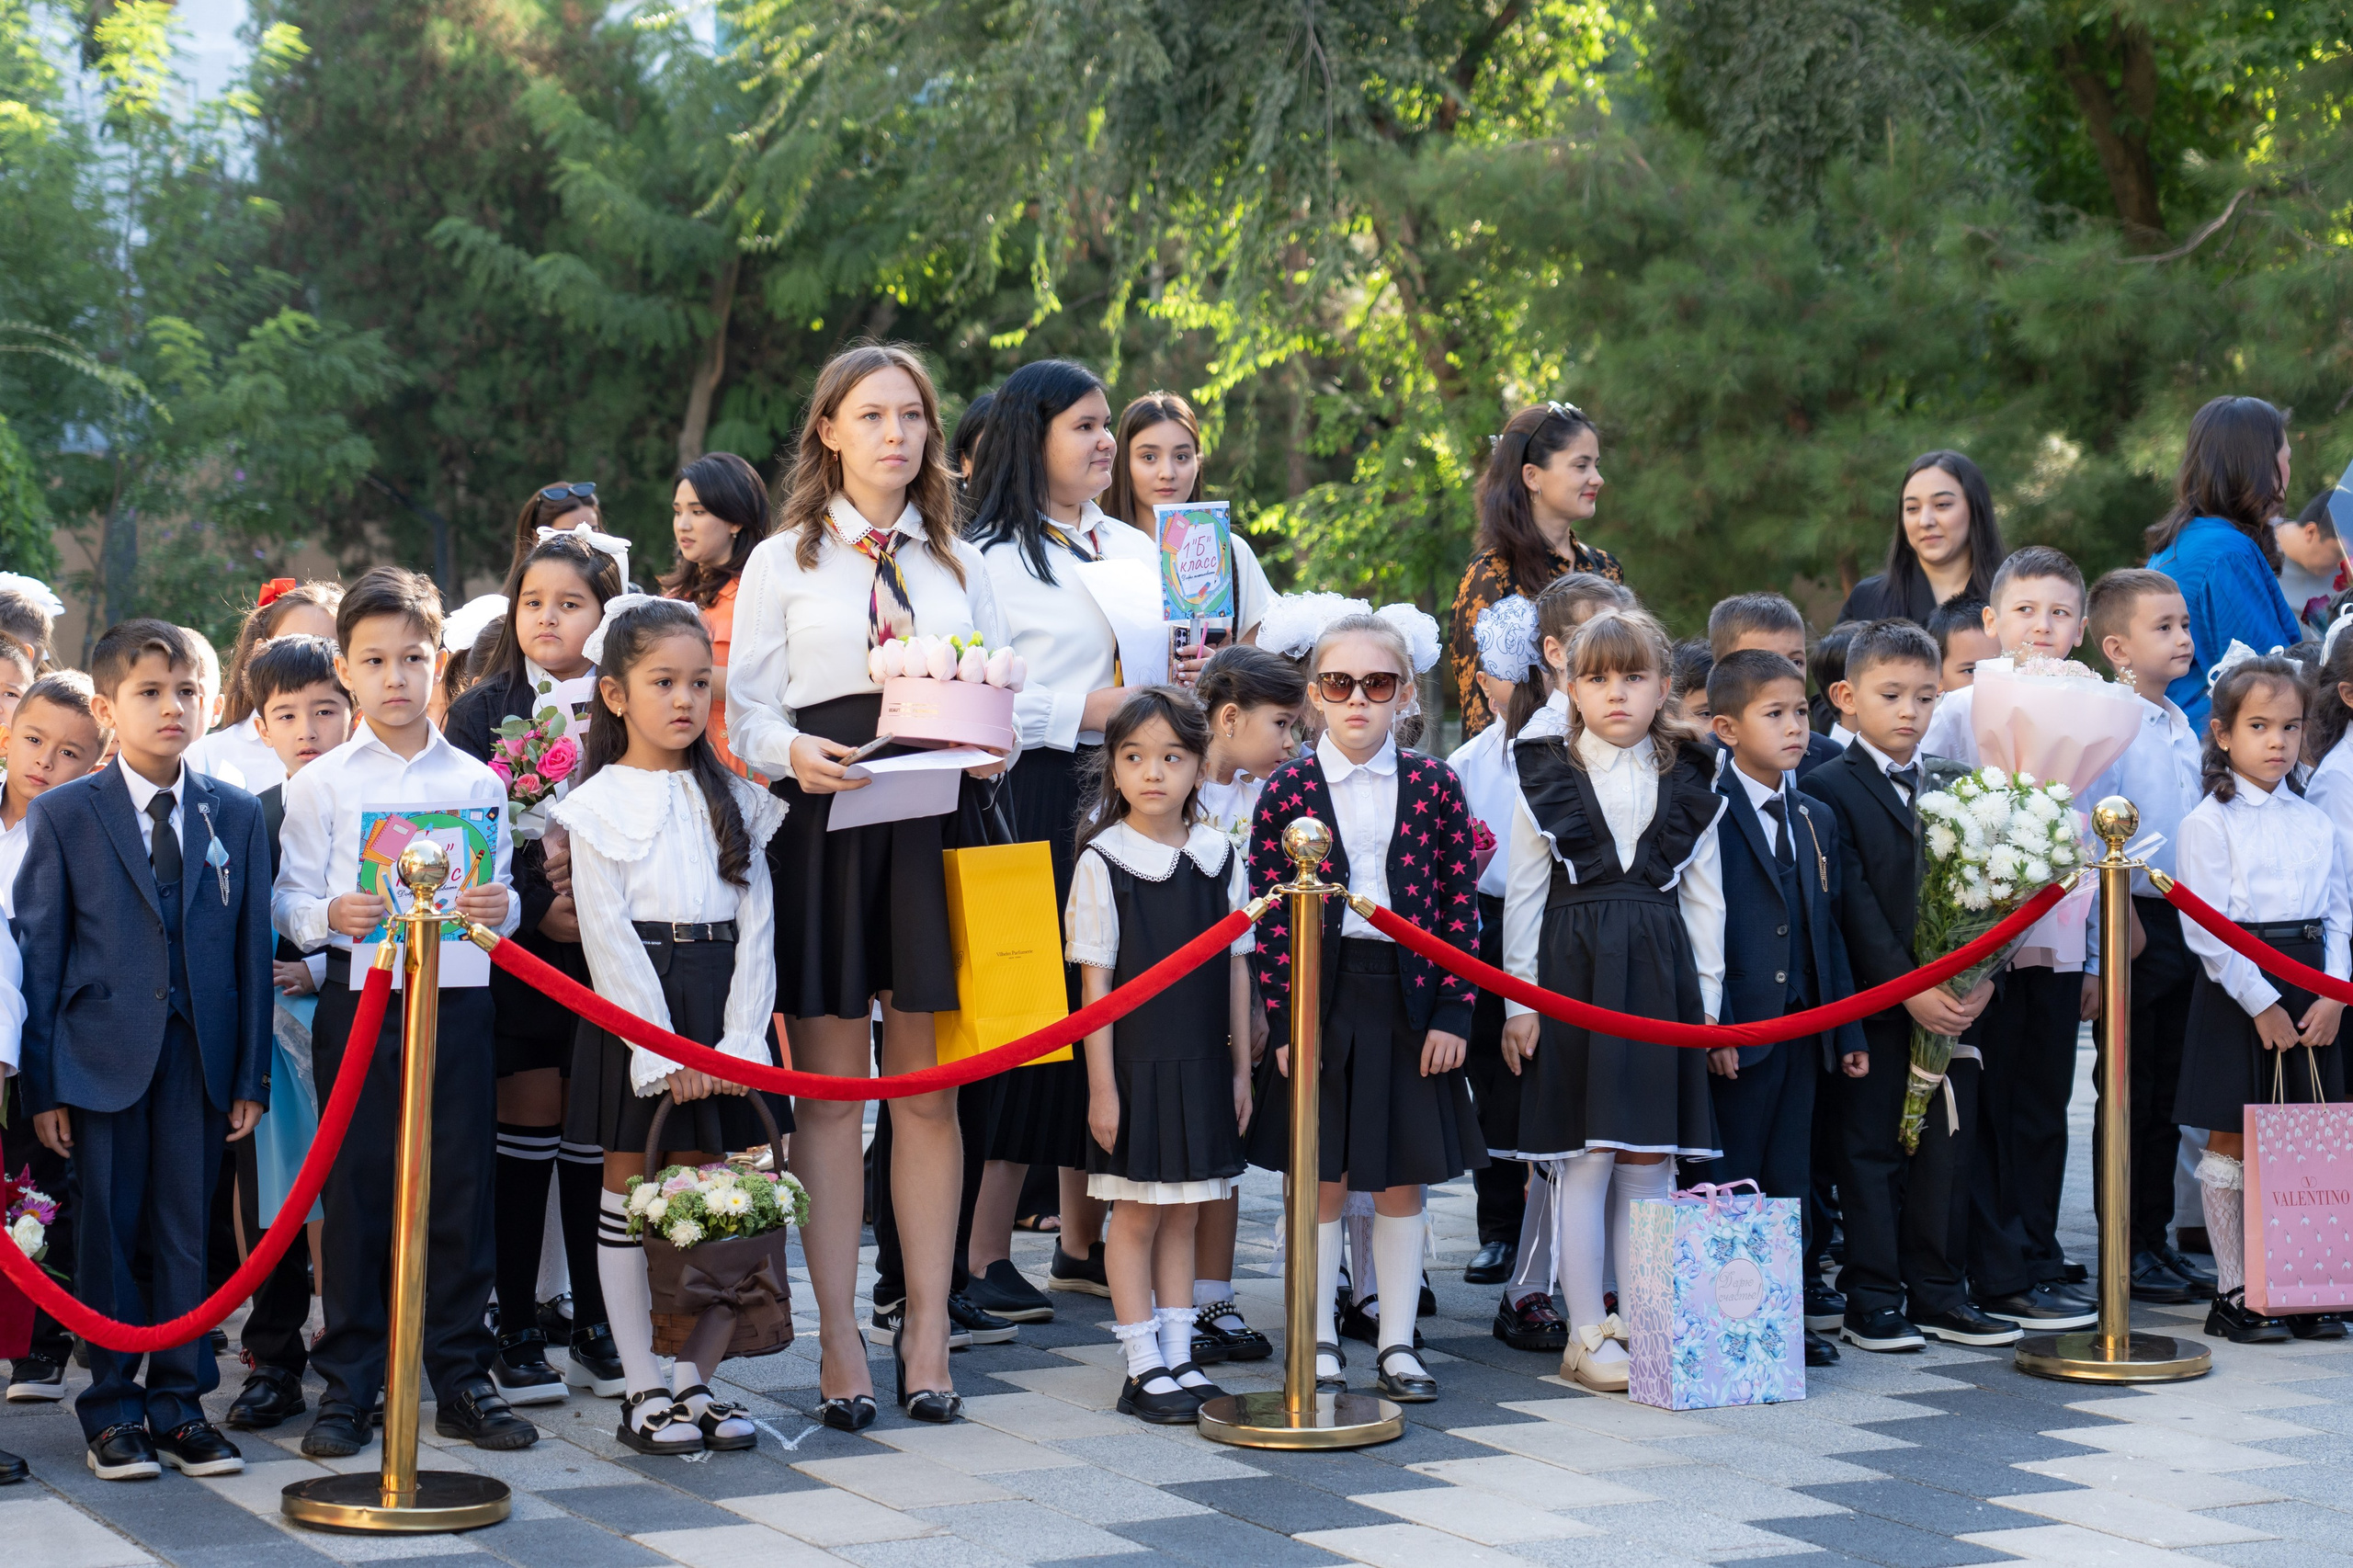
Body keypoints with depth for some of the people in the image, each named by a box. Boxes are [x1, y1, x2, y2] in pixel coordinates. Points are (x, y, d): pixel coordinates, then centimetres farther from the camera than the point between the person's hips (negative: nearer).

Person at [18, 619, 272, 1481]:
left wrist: (252, 1075, 3)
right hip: (102, 1053, -2)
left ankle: (179, 1405, 15)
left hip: (199, 1054, 2)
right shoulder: (62, 814, 1)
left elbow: (252, 948, 7)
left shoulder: (237, 815, 8)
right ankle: (113, 1412, 13)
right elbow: (38, 950, 0)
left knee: (187, 1232, 5)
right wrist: (43, 1083, -5)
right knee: (106, 1233, 3)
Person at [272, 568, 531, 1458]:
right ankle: (346, 1387, 9)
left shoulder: (477, 781, 10)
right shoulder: (320, 784, 5)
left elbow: (502, 897, 11)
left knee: (460, 1192, 4)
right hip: (359, 998, -1)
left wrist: (499, 908, -11)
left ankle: (463, 1381, 13)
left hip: (457, 999, 2)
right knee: (356, 1193, 1)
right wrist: (330, 917, -17)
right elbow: (287, 900, 3)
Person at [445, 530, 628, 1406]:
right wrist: (538, 907, -13)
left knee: (597, 1134, 5)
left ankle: (596, 1326, 14)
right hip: (515, 950, -1)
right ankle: (517, 1333, 7)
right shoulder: (482, 711, 5)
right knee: (525, 1134, 0)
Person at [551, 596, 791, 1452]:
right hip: (634, 1006, -3)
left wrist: (737, 1040, -7)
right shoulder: (600, 804, -1)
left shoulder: (734, 797, 10)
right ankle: (643, 1390, 9)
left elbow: (755, 923, 5)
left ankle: (697, 1378, 13)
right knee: (631, 1189, 3)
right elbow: (607, 936, -7)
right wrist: (663, 1052, -14)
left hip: (724, 1007, 3)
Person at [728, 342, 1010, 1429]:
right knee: (830, 1087, -1)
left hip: (937, 826, 2)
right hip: (824, 822, -2)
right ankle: (839, 1338, 3)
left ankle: (926, 1328, 9)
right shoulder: (783, 559, 8)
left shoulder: (961, 565, 16)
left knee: (928, 1087, 2)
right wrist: (793, 751, -19)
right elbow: (745, 702, 2)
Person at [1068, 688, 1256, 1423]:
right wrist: (1101, 1085, -10)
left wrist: (1241, 1069, 7)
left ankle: (1180, 1360, 17)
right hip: (1135, 1064, -4)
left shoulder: (1221, 857, 4)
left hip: (1203, 1066, 4)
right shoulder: (1103, 862, -7)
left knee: (1182, 1214, 11)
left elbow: (1236, 968, 8)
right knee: (1136, 1216, 3)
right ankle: (1144, 1369, 9)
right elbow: (1096, 981, -8)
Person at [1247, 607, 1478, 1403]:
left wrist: (1452, 1013, -5)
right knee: (1322, 1179, 5)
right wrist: (1284, 1019, -7)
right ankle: (1321, 1340, 16)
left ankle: (1397, 1343, 17)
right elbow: (1270, 914, -3)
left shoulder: (1434, 784, 0)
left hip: (1409, 998, 1)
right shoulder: (1289, 788, -2)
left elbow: (1458, 904, 0)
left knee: (1401, 1180, 7)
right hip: (1320, 996, -1)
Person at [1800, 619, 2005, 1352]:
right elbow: (1852, 905, -11)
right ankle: (1872, 1299, 8)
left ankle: (1937, 1291, 17)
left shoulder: (1958, 787, 12)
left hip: (1954, 1002, 5)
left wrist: (1981, 978, -8)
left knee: (1947, 1147, 8)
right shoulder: (1830, 789, -4)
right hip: (1874, 1006, -5)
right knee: (1870, 1151, 2)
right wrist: (1908, 988, -18)